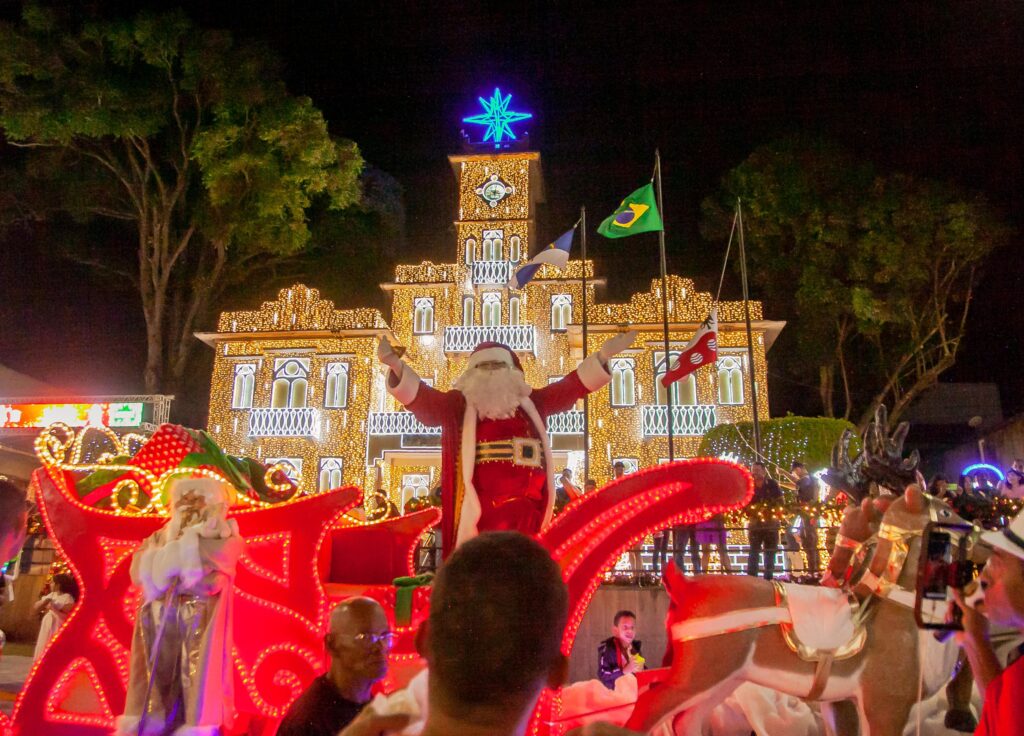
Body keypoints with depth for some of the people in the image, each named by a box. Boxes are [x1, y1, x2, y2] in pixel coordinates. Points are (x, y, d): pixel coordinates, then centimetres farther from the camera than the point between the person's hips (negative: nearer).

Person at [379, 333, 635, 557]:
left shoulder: (531, 403, 16)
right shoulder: (458, 405, 7)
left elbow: (570, 387, 14)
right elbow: (424, 399, -6)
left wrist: (602, 356, 5)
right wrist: (396, 366, -22)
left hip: (524, 506, 3)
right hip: (478, 506, -3)